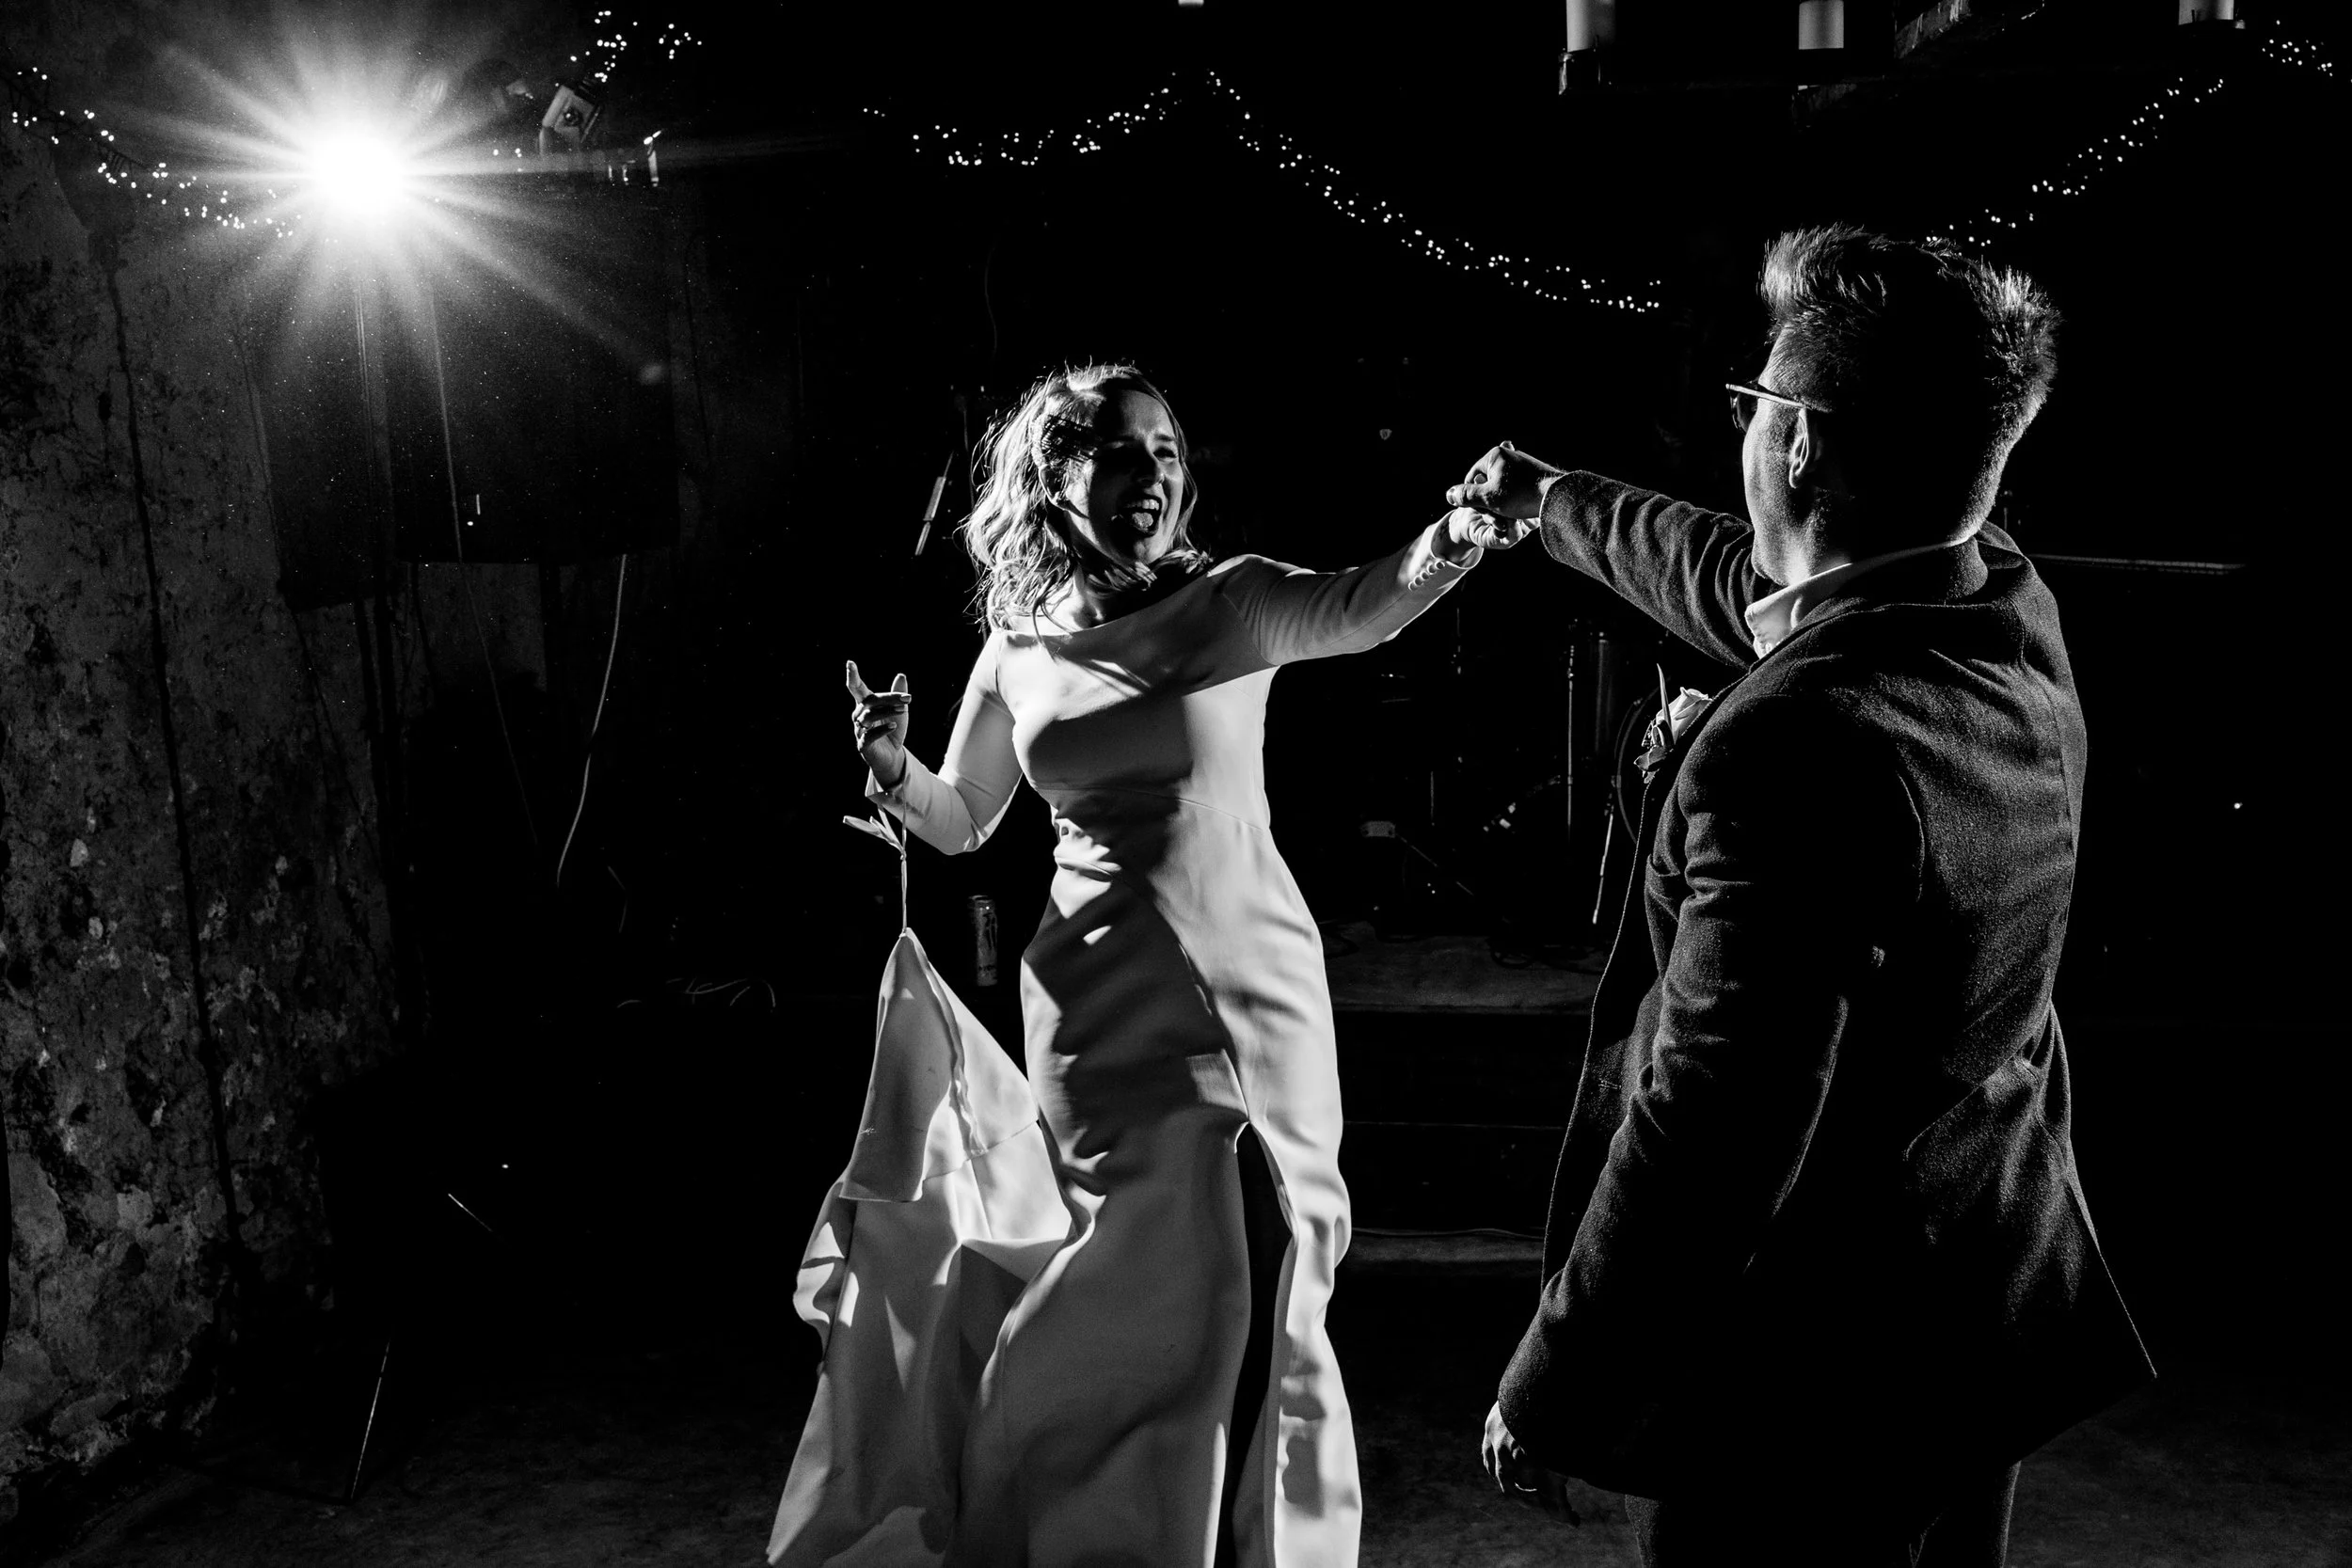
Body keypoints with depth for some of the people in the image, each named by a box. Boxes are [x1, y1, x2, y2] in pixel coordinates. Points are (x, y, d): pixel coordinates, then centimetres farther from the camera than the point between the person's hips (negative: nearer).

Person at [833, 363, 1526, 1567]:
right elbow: (958, 823, 17)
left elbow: (1357, 611, -22)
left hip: (1261, 983, 0)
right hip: (1111, 1002, 0)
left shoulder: (1230, 603, -1)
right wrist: (891, 768, -4)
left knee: (1267, 1292, 8)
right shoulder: (1016, 653, 5)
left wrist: (1447, 545, -42)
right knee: (1178, 1268, -9)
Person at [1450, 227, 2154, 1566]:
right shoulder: (2012, 610, -3)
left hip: (1800, 1402, -8)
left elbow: (1699, 1138, -28)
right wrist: (1552, 501, 32)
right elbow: (1748, 587, 16)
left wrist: (1545, 1396, -15)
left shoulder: (1800, 747, -30)